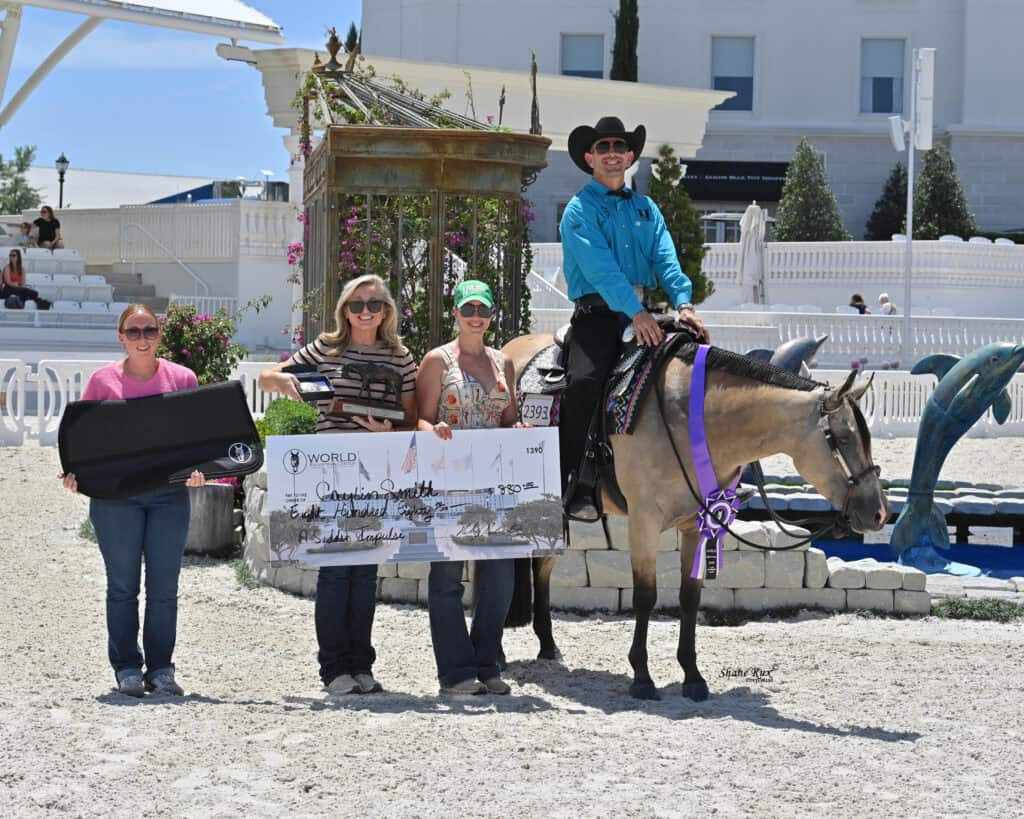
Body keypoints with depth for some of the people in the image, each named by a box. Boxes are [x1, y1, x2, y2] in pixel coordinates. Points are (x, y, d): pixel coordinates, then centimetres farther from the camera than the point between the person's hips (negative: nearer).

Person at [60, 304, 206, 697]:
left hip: (169, 493, 1)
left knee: (164, 587, 2)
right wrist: (75, 470, -10)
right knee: (123, 586, 3)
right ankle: (127, 668, 10)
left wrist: (196, 469, -10)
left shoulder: (182, 378, 7)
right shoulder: (103, 380, 5)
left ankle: (161, 668, 10)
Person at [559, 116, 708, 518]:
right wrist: (636, 313, -27)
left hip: (643, 314, 6)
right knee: (584, 382, -28)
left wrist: (683, 304, -13)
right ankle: (571, 488, -23)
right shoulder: (580, 210, 0)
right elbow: (601, 268, -14)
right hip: (598, 312, -6)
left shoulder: (645, 208, 18)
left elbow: (665, 259, 5)